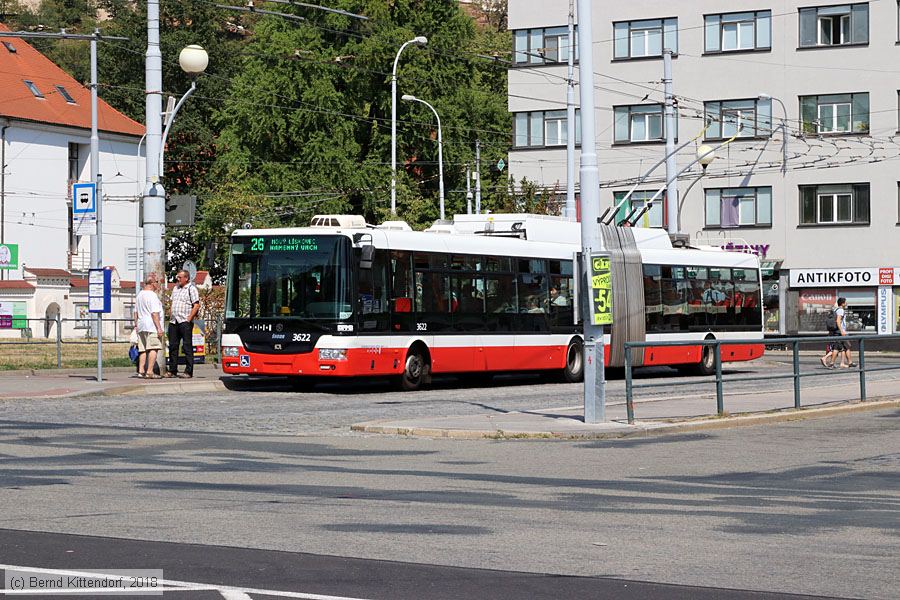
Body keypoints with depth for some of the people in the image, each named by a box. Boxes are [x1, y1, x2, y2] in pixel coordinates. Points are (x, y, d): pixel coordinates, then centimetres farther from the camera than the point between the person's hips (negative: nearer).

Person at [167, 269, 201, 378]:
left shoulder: (191, 288, -4)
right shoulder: (175, 288, 19)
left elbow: (196, 305, -11)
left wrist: (189, 319, -15)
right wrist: (171, 317, 14)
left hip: (185, 322, -7)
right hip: (173, 322, 7)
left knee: (187, 347, -6)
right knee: (172, 346, 7)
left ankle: (188, 372, -5)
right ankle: (172, 371, 13)